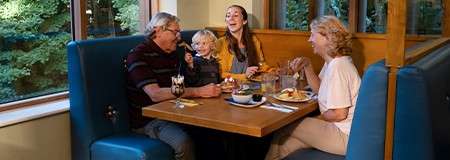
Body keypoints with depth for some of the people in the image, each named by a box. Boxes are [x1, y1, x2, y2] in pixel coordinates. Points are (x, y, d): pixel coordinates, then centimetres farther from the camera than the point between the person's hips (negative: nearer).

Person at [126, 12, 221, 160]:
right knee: (183, 142, -32)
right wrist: (199, 91, -27)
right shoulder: (138, 55, -13)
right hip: (148, 119, -7)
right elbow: (155, 94, -24)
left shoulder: (172, 55, 15)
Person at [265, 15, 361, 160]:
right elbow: (318, 89, 20)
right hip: (340, 128, 9)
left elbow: (339, 114, -24)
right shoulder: (332, 62, 10)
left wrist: (317, 119, -5)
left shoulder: (338, 67, -23)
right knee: (285, 144, 5)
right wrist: (307, 65, 7)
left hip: (345, 136, -9)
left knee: (284, 127, 0)